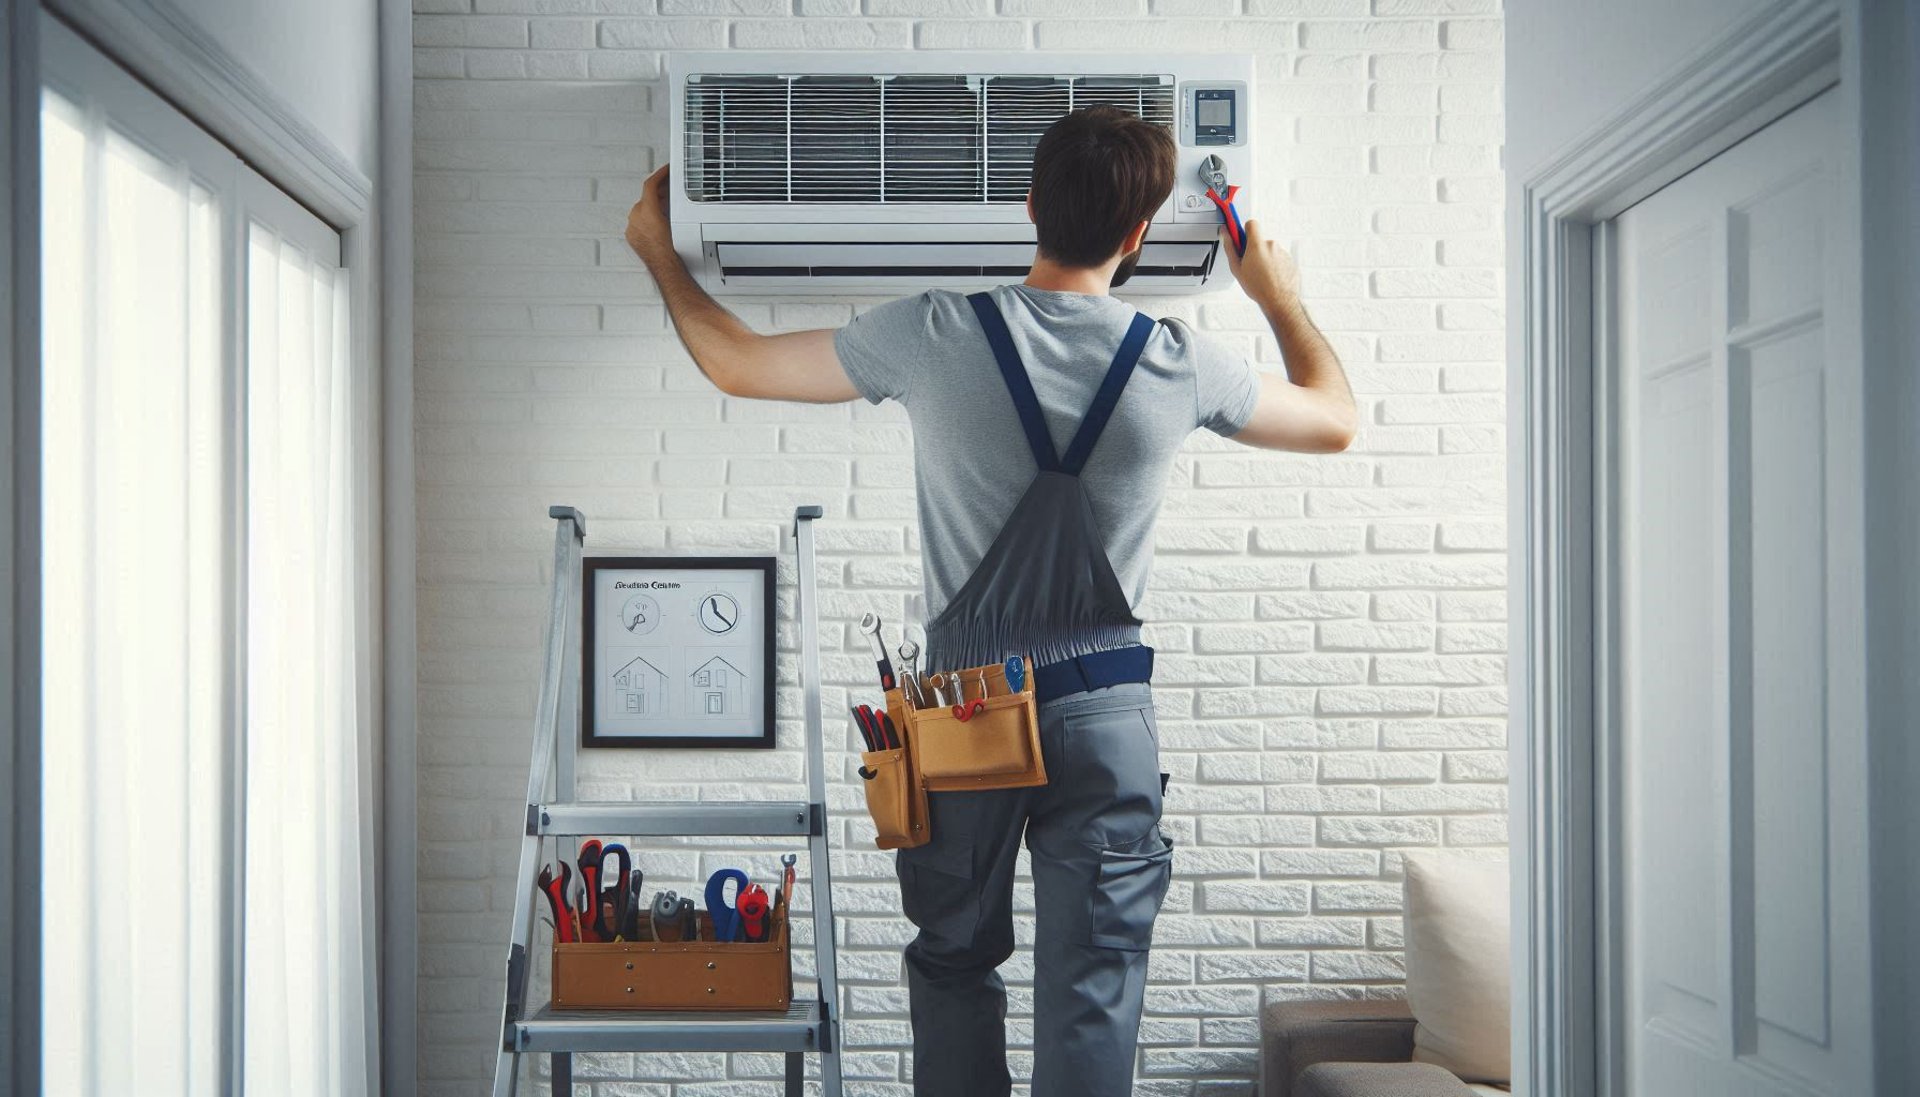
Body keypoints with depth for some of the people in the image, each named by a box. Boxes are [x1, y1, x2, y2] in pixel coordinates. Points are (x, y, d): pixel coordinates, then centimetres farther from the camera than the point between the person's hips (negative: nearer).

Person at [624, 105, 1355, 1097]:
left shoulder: (935, 333, -8)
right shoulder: (1180, 363, -5)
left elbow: (735, 363, 5)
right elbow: (1334, 421, 14)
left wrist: (657, 252, 23)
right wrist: (1281, 298, 31)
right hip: (1104, 708, 0)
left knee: (955, 963, 18)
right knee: (1091, 999, 4)